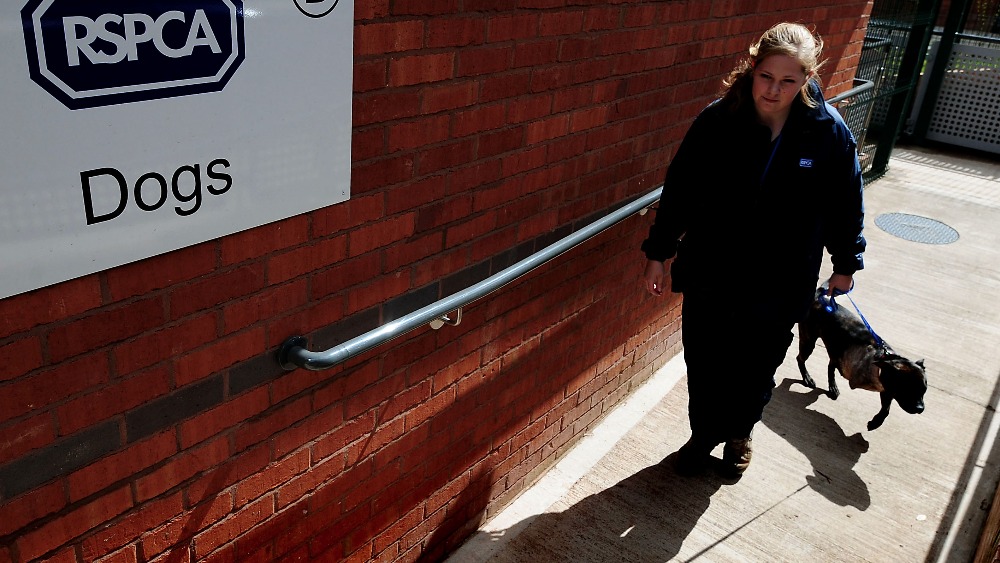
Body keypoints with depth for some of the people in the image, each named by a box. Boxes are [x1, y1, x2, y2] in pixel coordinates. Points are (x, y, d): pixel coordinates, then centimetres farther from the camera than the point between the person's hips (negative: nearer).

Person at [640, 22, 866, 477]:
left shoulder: (828, 131, -12)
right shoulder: (717, 120, -13)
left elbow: (844, 204, 1)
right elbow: (679, 190, -5)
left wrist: (845, 264, 10)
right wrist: (659, 252, -2)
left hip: (778, 284, 0)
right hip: (709, 274, 0)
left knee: (755, 369, 18)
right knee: (704, 363, 13)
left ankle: (739, 432, 47)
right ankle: (703, 433, 41)